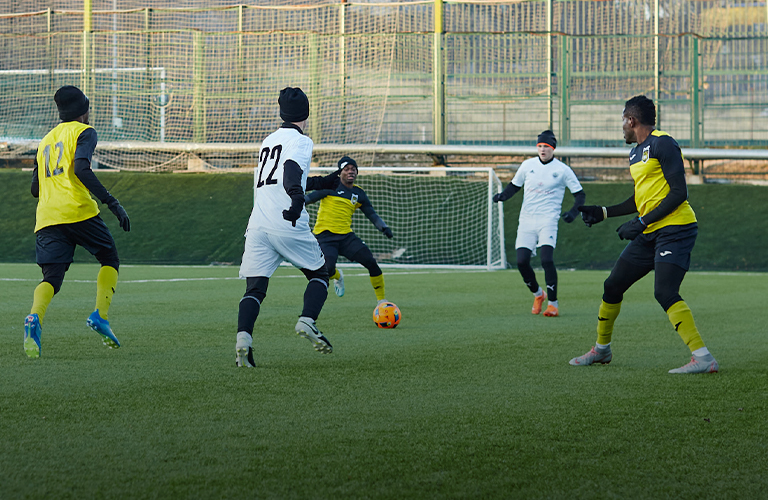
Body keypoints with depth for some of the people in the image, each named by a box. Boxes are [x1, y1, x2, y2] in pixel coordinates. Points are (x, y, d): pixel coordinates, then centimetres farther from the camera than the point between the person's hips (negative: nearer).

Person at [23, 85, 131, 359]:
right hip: (78, 211, -5)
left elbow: (35, 189, 25)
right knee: (110, 259, 15)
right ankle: (100, 315, -5)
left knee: (52, 277, -2)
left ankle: (34, 318, -32)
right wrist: (111, 202, -15)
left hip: (46, 218, 5)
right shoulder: (84, 132, 6)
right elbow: (81, 169, -13)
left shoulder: (45, 141, 26)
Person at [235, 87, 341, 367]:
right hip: (287, 224, -5)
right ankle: (307, 321, -9)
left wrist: (324, 182, 47)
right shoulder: (300, 141, 2)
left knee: (254, 288, -1)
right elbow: (291, 169, -19)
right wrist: (298, 197, -37)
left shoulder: (268, 141, 24)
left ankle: (243, 338, -22)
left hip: (258, 224, 5)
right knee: (319, 273, 13)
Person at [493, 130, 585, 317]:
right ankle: (538, 294, 20)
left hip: (548, 220, -3)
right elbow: (514, 185, 19)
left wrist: (573, 212, -12)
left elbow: (580, 194, 5)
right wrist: (503, 195, -1)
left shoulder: (562, 170, -1)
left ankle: (553, 303, -10)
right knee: (522, 261, -6)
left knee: (547, 259, -20)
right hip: (526, 220, 3)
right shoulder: (527, 165, 7)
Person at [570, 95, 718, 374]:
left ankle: (703, 358, -26)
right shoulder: (636, 153, 18)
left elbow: (679, 192, -18)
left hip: (675, 228, -9)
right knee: (612, 287, 12)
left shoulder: (663, 144, -11)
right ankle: (601, 349, 31)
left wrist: (642, 222, -20)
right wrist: (604, 213, 27)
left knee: (665, 293, -24)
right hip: (649, 234, 9)